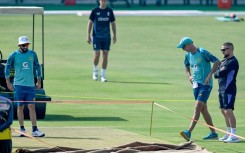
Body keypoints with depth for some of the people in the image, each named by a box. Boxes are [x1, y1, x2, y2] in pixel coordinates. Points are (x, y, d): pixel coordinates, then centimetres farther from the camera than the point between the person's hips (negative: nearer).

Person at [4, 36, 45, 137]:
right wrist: (8, 83, 1)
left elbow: (37, 67, 16)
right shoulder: (14, 55, 0)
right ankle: (22, 129, 8)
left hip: (30, 85, 2)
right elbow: (7, 68, 5)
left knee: (32, 107, -3)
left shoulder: (32, 54, 6)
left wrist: (39, 81, 12)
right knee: (20, 107, 1)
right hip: (19, 85, -2)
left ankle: (35, 130, -6)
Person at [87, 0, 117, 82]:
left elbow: (113, 23, 13)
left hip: (106, 37, 2)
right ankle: (95, 70, 18)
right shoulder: (95, 11, 0)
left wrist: (114, 35, 9)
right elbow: (90, 23, 2)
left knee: (105, 54, -2)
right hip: (96, 36, -2)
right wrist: (88, 36, -3)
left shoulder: (109, 11, 6)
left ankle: (103, 75, 4)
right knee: (97, 54, -9)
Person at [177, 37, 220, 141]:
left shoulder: (202, 53, -12)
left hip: (206, 84, -9)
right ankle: (213, 133, 18)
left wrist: (209, 75, -17)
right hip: (196, 84, 9)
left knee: (198, 107, -16)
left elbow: (217, 62, -13)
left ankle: (189, 132, -24)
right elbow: (187, 66, 30)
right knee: (203, 109, 10)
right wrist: (189, 76, 11)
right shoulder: (188, 55, 11)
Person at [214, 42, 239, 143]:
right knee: (224, 111, 13)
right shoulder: (224, 61, 18)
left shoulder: (233, 62, -13)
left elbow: (221, 73, -20)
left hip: (229, 90, -10)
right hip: (222, 89, 10)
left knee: (228, 111, -12)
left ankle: (234, 135, -12)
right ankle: (229, 134, 21)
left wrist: (216, 73, -1)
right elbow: (216, 74, 12)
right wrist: (219, 73, -8)